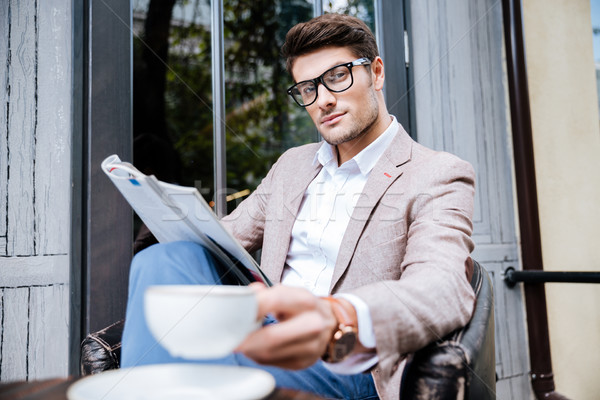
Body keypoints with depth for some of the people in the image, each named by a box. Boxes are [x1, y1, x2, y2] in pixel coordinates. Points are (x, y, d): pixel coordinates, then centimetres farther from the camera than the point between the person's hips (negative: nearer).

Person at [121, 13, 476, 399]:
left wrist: (337, 320, -42)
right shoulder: (292, 164, 18)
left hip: (347, 365, -5)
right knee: (167, 256, -21)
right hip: (268, 332, 6)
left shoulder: (440, 176, -2)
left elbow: (443, 288, -20)